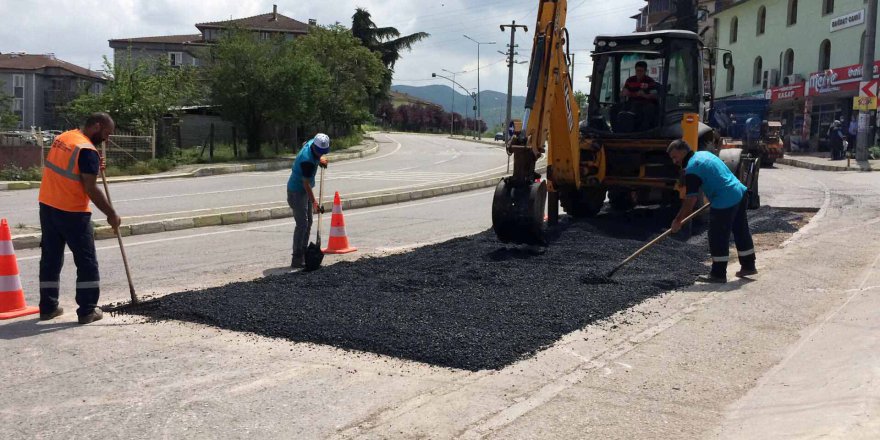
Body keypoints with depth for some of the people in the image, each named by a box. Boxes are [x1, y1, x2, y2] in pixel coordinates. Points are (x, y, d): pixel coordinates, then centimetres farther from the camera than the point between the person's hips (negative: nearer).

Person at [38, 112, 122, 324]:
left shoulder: (62, 138, 10)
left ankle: (48, 307, 19)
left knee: (50, 258, 14)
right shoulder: (88, 151, -17)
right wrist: (111, 214, -13)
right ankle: (88, 310, 3)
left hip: (47, 206, 8)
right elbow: (91, 189, -20)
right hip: (72, 213, -8)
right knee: (87, 261, 1)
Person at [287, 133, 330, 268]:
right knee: (302, 224, -11)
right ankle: (297, 259, -9)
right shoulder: (307, 160, -31)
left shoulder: (312, 143, -5)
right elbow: (306, 183, -27)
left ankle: (303, 254, 20)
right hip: (296, 191, -10)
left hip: (305, 190, 10)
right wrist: (314, 201, -23)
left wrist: (320, 159, 9)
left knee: (308, 223, 12)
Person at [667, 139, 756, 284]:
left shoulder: (692, 169, -15)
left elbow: (691, 200, -17)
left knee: (718, 239, 0)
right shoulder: (704, 154, 13)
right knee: (742, 232, 19)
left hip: (725, 202, -10)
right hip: (740, 193, 10)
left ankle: (718, 274, 6)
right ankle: (748, 266, 31)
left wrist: (678, 220, -10)